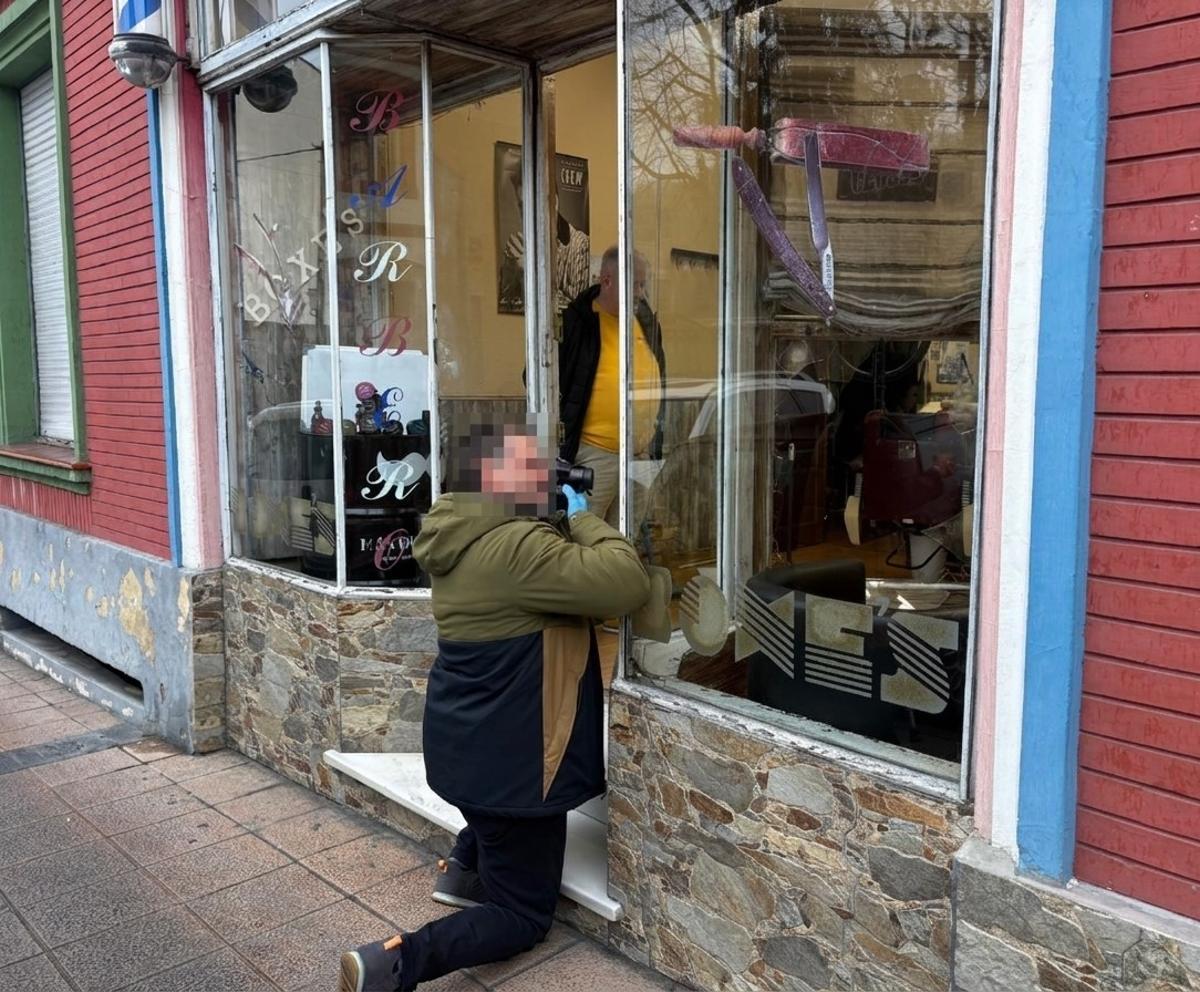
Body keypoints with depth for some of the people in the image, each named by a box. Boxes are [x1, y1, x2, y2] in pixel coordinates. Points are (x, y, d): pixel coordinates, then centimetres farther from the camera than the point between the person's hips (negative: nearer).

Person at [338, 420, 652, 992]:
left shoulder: (465, 535, 4)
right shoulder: (517, 546, -27)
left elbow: (563, 580, 16)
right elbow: (627, 585, -32)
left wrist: (567, 521, -1)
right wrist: (582, 517, -18)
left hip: (469, 742, 9)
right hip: (508, 755, -9)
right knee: (523, 914, 7)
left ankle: (466, 868, 33)